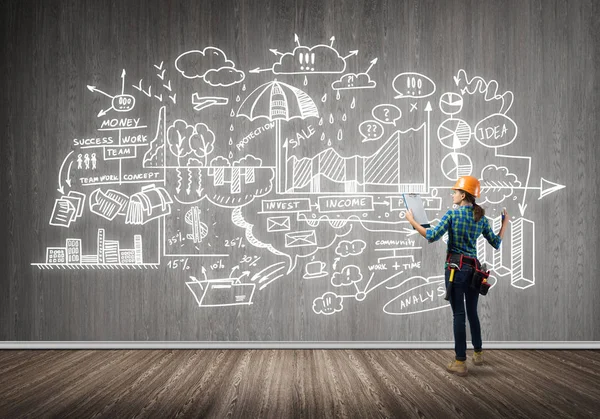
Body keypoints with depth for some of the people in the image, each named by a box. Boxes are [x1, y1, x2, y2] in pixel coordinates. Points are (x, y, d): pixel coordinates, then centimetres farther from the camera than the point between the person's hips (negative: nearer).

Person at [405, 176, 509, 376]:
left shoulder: (452, 214, -9)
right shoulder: (481, 218, 5)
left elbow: (432, 236, -18)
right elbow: (496, 243, 12)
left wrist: (412, 221, -7)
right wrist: (505, 222, 25)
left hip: (455, 267, -5)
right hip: (473, 268, 5)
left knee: (458, 314, -3)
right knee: (472, 312, 18)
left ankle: (460, 362, -1)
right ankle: (478, 353, 29)